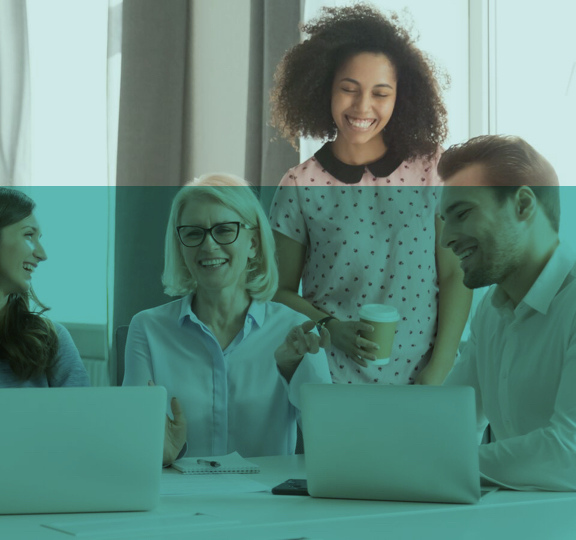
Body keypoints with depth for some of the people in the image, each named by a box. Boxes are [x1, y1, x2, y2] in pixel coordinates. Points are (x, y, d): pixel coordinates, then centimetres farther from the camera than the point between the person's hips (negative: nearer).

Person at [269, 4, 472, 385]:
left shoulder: (429, 171, -2)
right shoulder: (300, 187, -4)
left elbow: (455, 275, -2)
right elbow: (282, 290, 1)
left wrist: (439, 368, -9)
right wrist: (331, 329, -16)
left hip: (422, 375, 1)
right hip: (334, 375, -1)